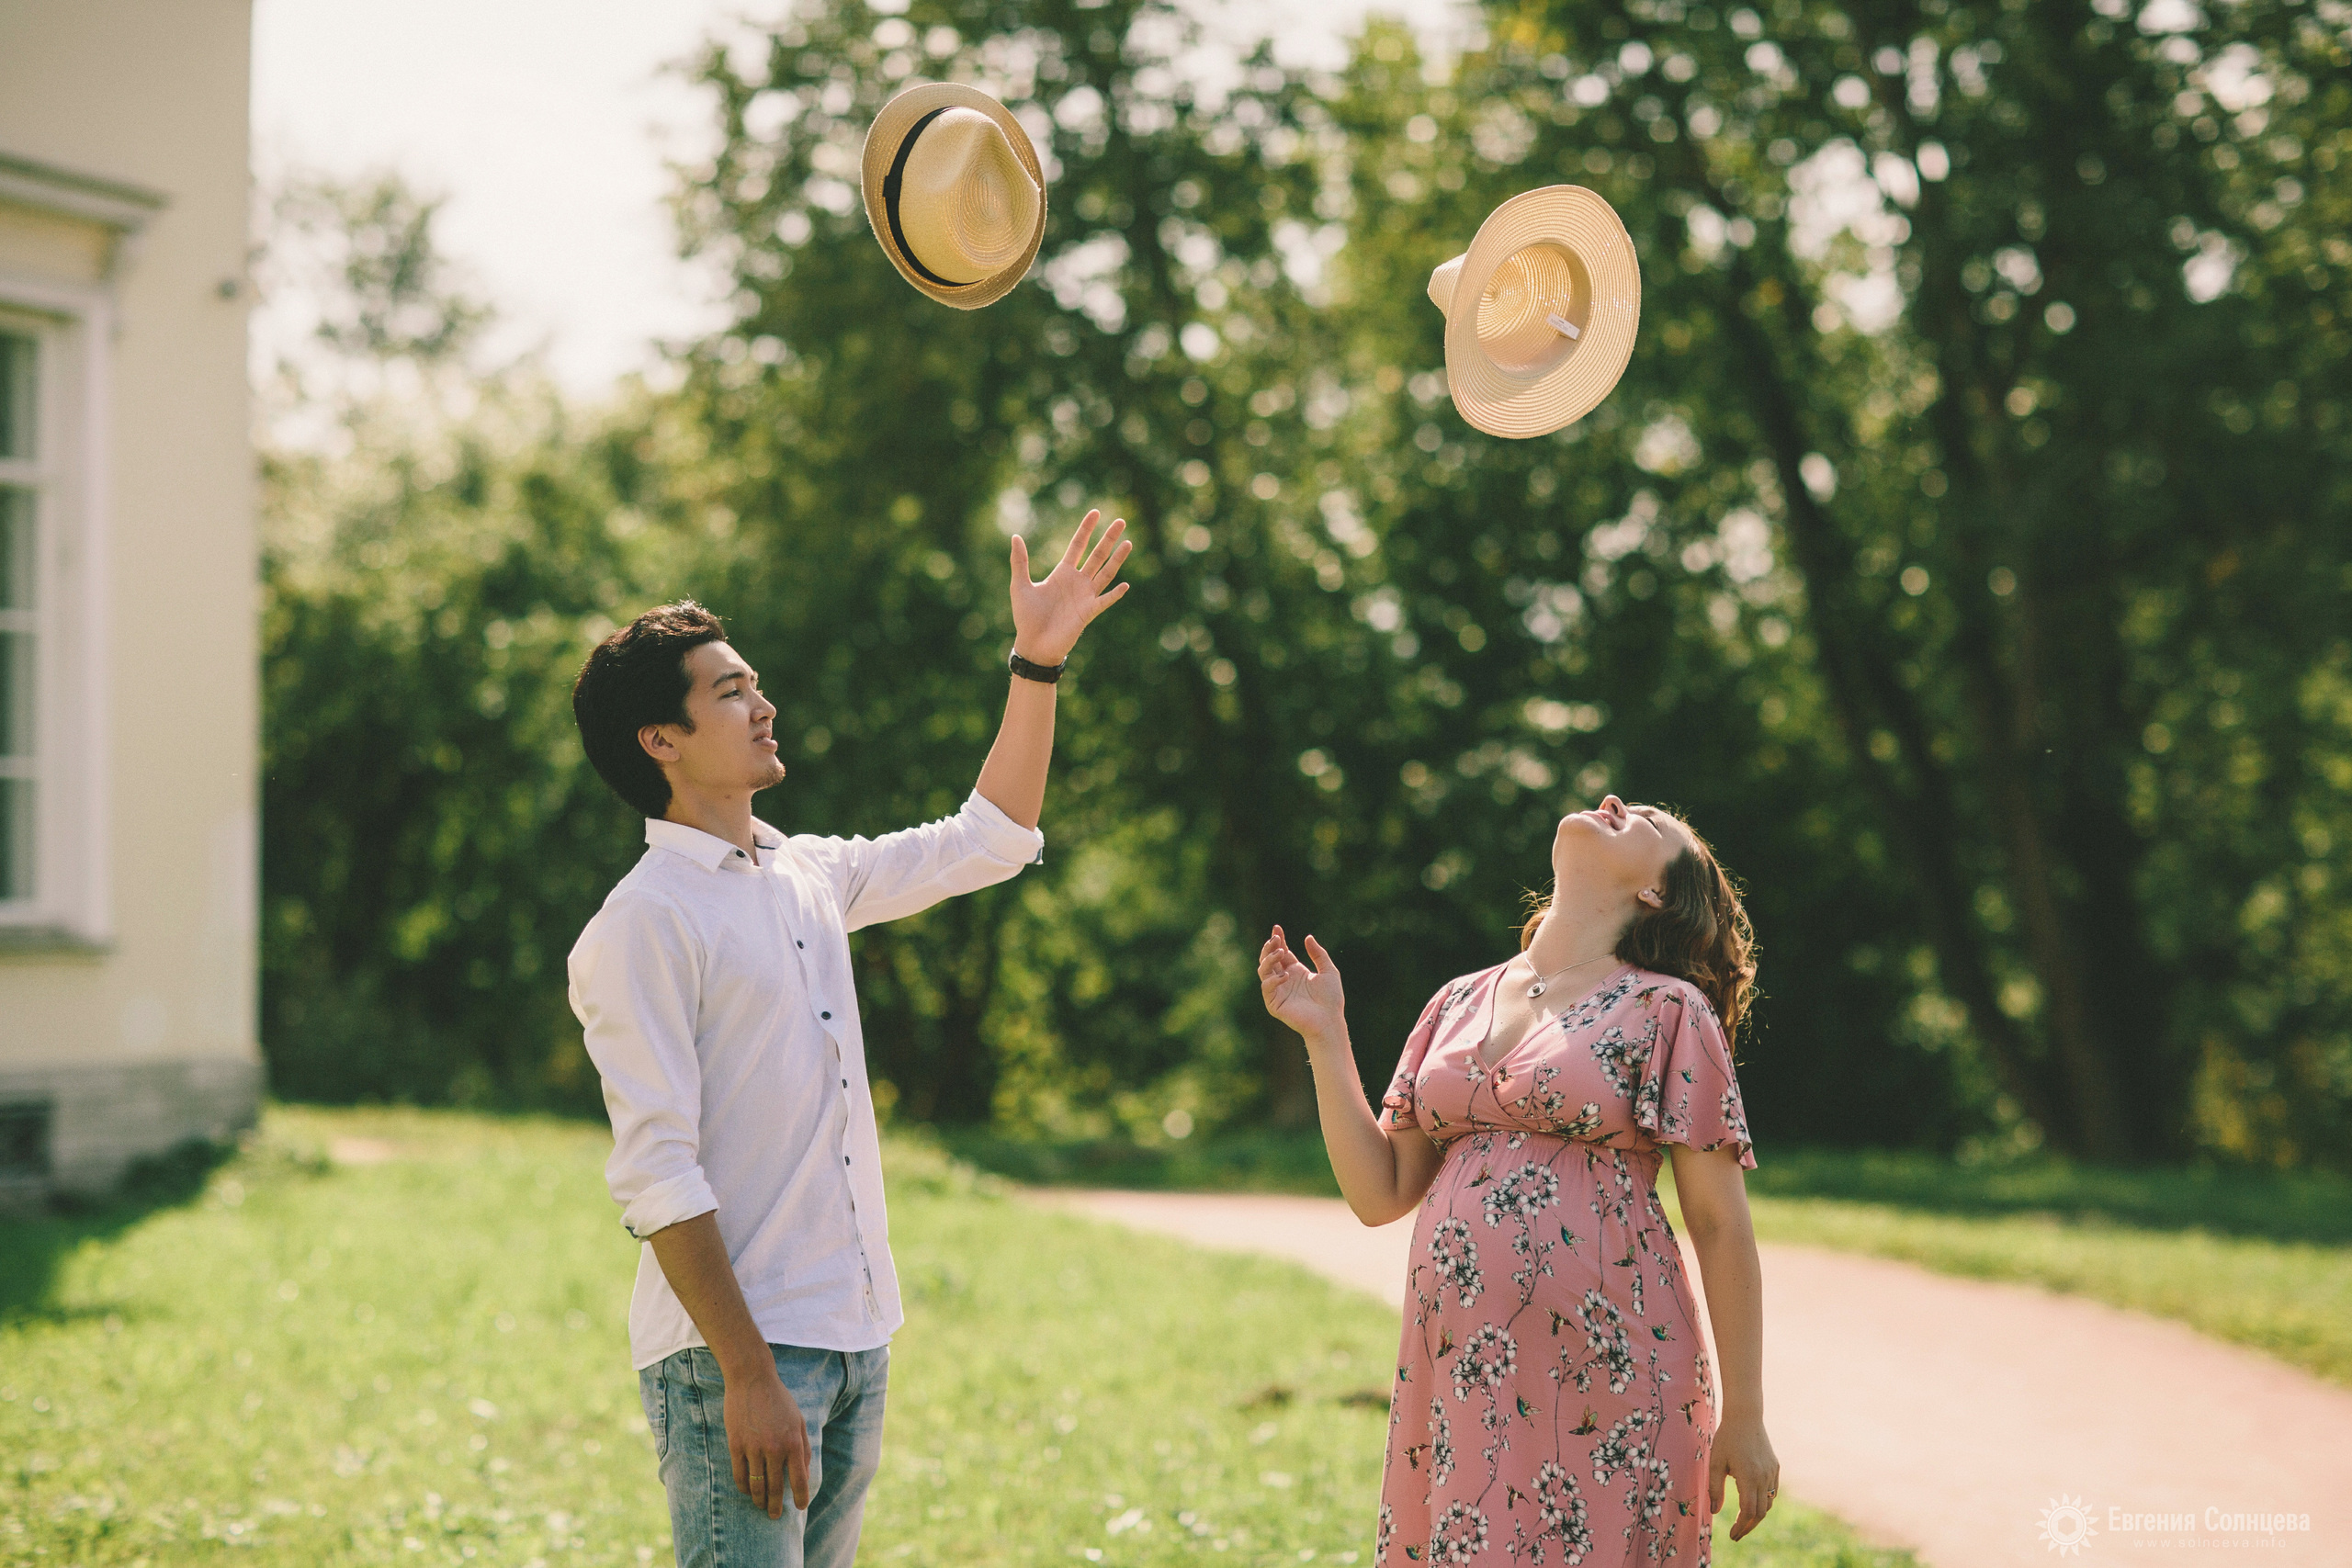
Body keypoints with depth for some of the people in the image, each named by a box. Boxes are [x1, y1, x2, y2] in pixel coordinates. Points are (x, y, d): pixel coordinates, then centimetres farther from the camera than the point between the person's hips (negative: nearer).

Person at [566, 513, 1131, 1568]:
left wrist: (1038, 662, 16)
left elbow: (987, 841, 25)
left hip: (854, 1341, 8)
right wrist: (746, 1376, -21)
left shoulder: (810, 878, 13)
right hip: (734, 1350, -8)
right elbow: (657, 1175, -17)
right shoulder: (643, 925, -12)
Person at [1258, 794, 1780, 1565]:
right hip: (1460, 1378, 4)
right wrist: (1324, 1036, 6)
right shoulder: (1458, 1004, 15)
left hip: (1603, 1374, -4)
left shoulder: (1665, 1011, 1)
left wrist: (1743, 1419, -5)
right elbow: (1381, 1195, 12)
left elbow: (1721, 1225, -2)